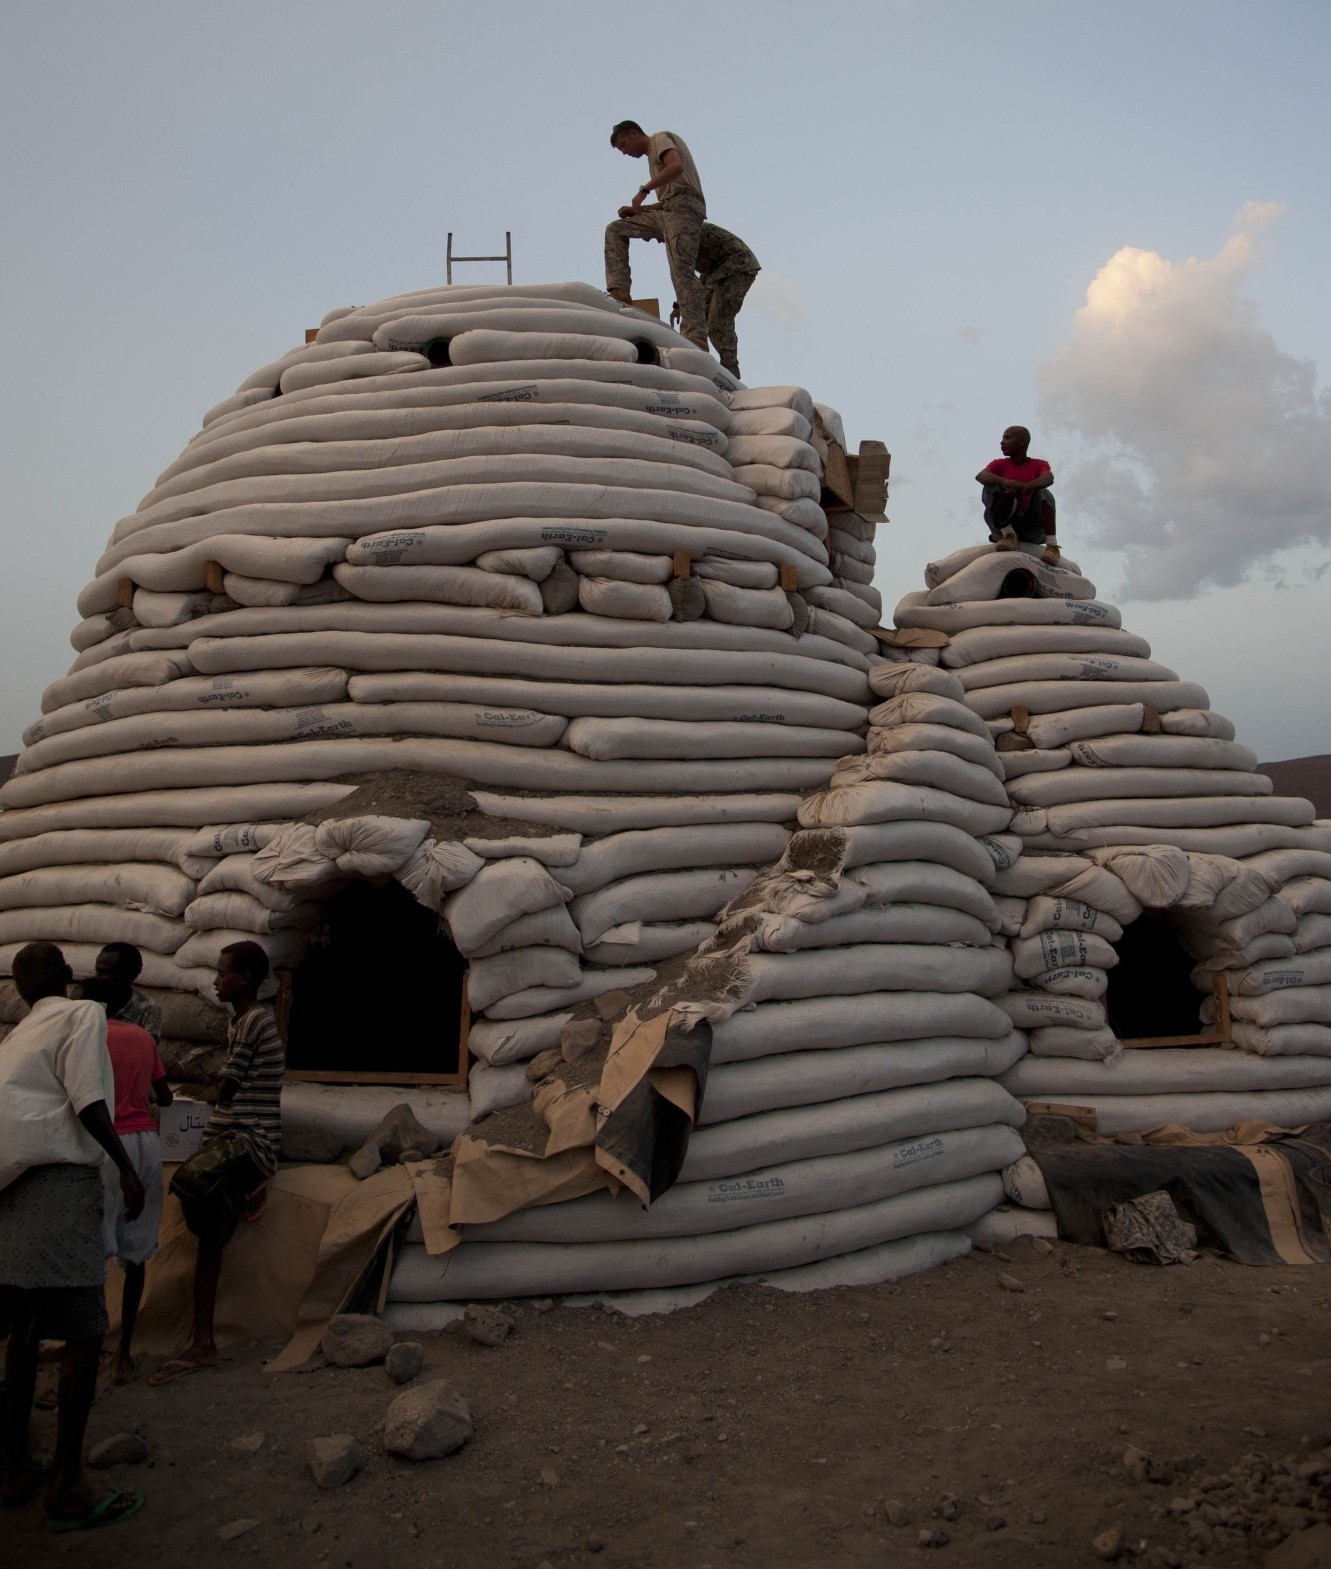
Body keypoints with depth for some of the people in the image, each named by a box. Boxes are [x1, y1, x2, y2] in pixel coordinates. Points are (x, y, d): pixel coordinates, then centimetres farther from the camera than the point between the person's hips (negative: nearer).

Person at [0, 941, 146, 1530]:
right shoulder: (83, 1016, -2)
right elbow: (87, 1100, -12)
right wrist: (127, 1168, -9)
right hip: (63, 1179, -8)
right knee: (85, 1331, -5)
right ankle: (68, 1487, -3)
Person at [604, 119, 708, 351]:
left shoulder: (660, 138, 7)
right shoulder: (653, 153, 33)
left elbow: (676, 167, -15)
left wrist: (644, 190, -10)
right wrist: (638, 210, 15)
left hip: (683, 208, -10)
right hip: (668, 211, 10)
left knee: (682, 271, -21)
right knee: (615, 230, 9)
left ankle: (696, 337, -28)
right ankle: (620, 293, -6)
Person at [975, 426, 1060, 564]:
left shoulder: (1039, 465, 6)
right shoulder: (1000, 464, 10)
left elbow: (1049, 479, -19)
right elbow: (980, 476, -13)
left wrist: (1023, 487, -38)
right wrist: (1004, 481, -34)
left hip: (1032, 529, -1)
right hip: (1003, 525, 1)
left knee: (1043, 492, -25)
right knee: (990, 486, -17)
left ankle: (1052, 545, -30)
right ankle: (1009, 537, -24)